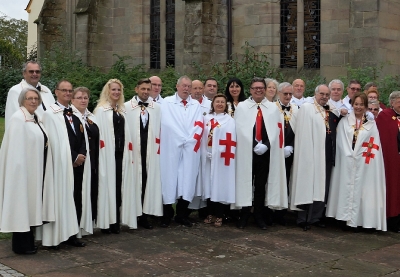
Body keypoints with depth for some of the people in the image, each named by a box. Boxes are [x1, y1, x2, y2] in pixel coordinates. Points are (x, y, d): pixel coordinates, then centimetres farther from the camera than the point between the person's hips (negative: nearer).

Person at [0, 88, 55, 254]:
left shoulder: (36, 119, 12)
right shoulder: (18, 119, -14)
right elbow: (15, 150, -19)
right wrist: (20, 169, -21)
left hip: (37, 170, 9)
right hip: (24, 169, -9)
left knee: (32, 204, 13)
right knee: (22, 204, -1)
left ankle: (28, 241, 23)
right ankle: (21, 245, 9)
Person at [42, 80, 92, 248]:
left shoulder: (75, 113, 16)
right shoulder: (50, 113, -3)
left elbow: (82, 138, 11)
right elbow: (55, 141, -9)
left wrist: (81, 155, -6)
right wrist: (73, 158, -10)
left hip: (79, 163, 6)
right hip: (61, 164, -6)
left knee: (77, 199, 5)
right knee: (61, 199, -3)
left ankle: (73, 234, 11)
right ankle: (58, 236, 4)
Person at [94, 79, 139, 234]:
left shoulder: (122, 111, 16)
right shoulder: (101, 110, -3)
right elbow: (98, 133, -8)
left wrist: (129, 153, 11)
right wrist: (102, 153, -14)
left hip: (121, 154, 6)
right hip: (107, 154, -6)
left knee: (119, 187, 6)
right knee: (107, 186, -2)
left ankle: (116, 222, 13)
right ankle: (105, 222, 6)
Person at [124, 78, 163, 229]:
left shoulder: (157, 108, 9)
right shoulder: (127, 107, 0)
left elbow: (160, 129, 8)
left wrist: (158, 148, 2)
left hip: (150, 152, 2)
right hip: (133, 151, -2)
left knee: (148, 182, 3)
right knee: (133, 182, 1)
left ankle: (144, 215, 12)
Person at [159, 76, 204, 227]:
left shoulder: (196, 104, 13)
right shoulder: (167, 102, 3)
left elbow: (199, 125, 5)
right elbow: (168, 124, -7)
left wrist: (190, 141, -8)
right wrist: (184, 139, -8)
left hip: (191, 148, 3)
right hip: (171, 147, -3)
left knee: (187, 180, 2)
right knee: (170, 179, -2)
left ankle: (182, 215, 11)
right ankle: (167, 215, 6)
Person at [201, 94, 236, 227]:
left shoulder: (229, 120, 2)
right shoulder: (206, 118, 13)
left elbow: (230, 140, -6)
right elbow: (203, 137, 9)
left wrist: (227, 155, -16)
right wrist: (205, 153, -1)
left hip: (222, 158, -3)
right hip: (208, 157, 3)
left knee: (221, 184, -2)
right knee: (209, 184, 6)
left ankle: (219, 215, 5)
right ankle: (210, 213, 15)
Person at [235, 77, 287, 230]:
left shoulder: (273, 108, 10)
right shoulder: (241, 106, 5)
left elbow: (277, 130, 4)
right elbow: (239, 129, -3)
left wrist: (265, 145, -10)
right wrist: (253, 145, -12)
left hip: (266, 153, 1)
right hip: (246, 151, -1)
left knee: (262, 185, 7)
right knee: (246, 183, 3)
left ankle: (259, 217, 16)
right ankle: (244, 216, 13)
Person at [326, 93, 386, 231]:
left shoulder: (371, 124, 7)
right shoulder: (344, 122, 8)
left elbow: (375, 145, 4)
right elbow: (341, 143, 4)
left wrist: (358, 155, -7)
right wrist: (350, 156, -6)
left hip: (364, 165, 0)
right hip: (346, 164, 0)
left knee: (361, 190, 0)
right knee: (346, 189, -1)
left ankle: (358, 219, 3)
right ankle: (347, 218, 4)